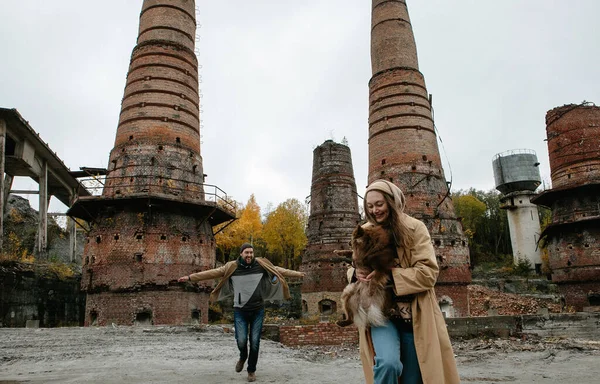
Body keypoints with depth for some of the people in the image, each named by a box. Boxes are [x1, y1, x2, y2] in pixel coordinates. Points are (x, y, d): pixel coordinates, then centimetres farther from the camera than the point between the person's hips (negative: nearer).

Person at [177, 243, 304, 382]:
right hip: (240, 311, 0)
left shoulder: (261, 265, -4)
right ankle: (243, 357, 30)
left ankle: (252, 370, 24)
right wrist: (190, 277, -5)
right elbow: (211, 273, -4)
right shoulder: (232, 267, -6)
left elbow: (279, 270, 2)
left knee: (255, 342, 3)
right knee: (241, 340, -6)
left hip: (258, 310, 1)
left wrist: (298, 274, 3)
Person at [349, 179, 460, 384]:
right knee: (388, 363, -24)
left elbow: (428, 272, -12)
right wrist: (356, 273, -10)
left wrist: (389, 275, -22)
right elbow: (352, 267, 15)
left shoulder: (415, 228, -5)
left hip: (414, 315, -1)